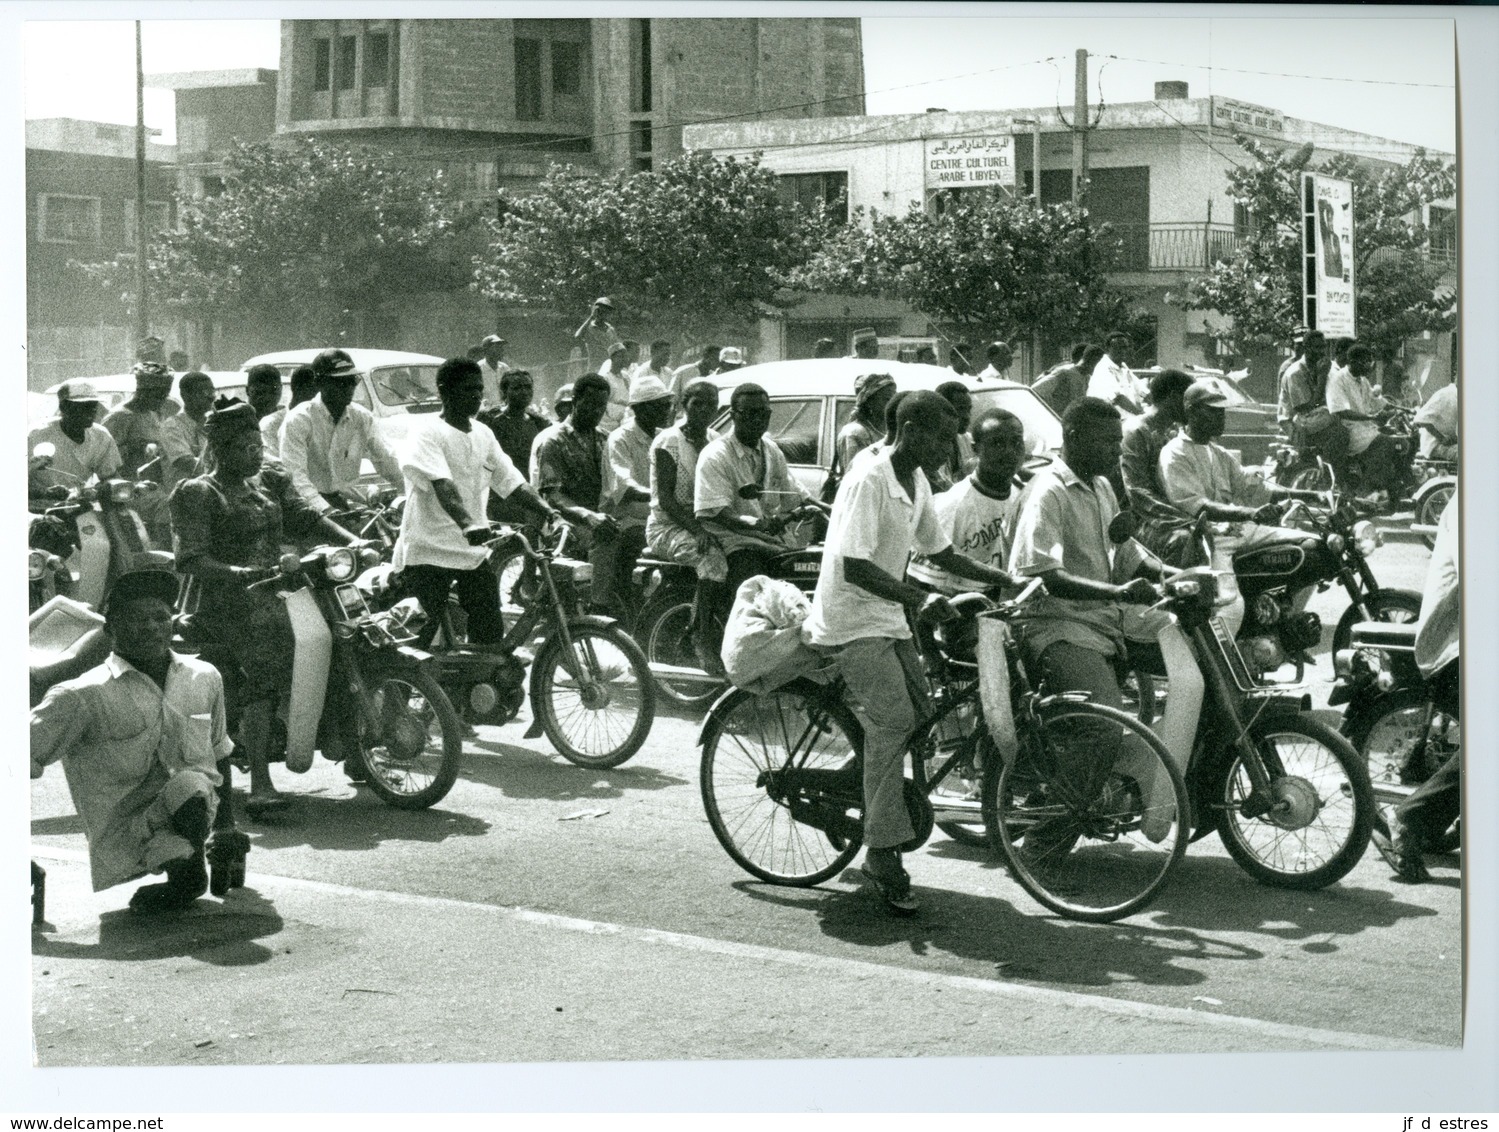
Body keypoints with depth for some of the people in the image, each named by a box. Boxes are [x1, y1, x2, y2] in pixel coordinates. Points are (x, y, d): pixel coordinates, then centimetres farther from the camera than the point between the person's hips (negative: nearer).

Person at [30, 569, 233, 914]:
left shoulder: (204, 678, 7)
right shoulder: (82, 697, -9)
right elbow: (23, 759, -8)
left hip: (192, 818, 5)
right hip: (123, 840, -5)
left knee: (192, 784, -30)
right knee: (185, 787, -35)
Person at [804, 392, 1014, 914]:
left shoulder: (917, 481, 9)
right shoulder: (869, 481, -20)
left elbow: (940, 552, 19)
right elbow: (854, 567, -26)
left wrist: (1004, 578, 11)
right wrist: (917, 598, -35)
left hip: (889, 619, 9)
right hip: (851, 621, -9)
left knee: (921, 714, 1)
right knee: (893, 719, -21)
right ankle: (882, 855, -19)